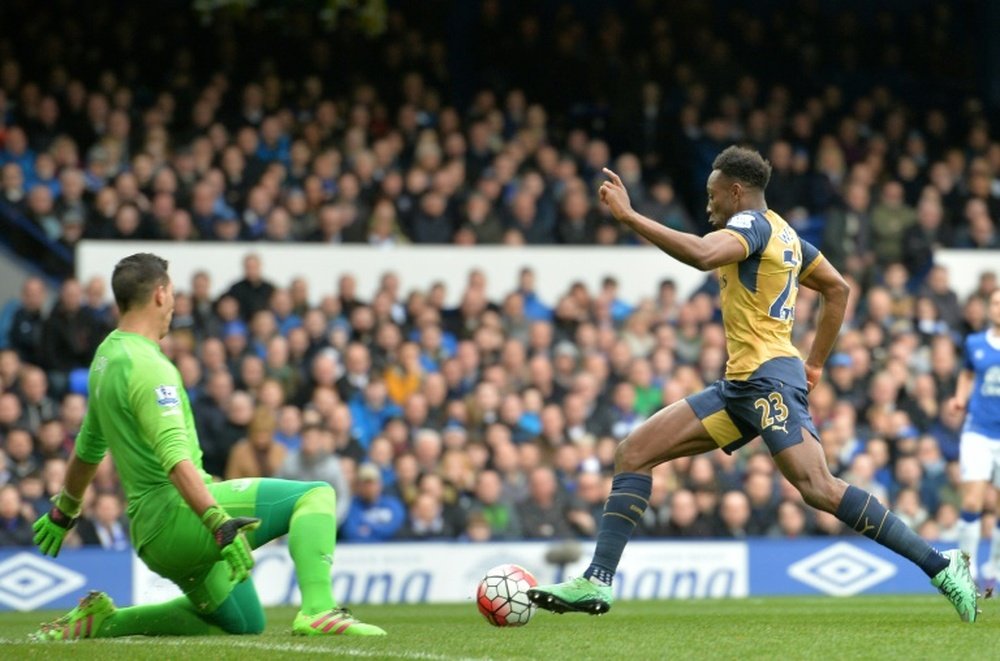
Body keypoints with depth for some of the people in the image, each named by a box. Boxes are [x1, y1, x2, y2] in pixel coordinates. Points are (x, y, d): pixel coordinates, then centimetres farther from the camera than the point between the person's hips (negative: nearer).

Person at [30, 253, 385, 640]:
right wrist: (221, 526, -34)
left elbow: (89, 448, 28)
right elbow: (175, 459, -26)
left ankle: (104, 620, 16)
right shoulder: (147, 365, -14)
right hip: (177, 512, -10)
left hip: (149, 534, 10)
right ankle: (317, 611, -30)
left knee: (244, 623, 21)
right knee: (316, 495, -12)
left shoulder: (106, 357, 15)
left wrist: (64, 512, 41)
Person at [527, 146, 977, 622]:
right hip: (740, 386, 11)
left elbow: (702, 254, -29)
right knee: (633, 452, 5)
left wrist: (628, 216, -27)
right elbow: (838, 289, 29)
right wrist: (815, 364, 29)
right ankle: (596, 582, 1)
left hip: (768, 377, -11)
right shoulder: (782, 233, 21)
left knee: (818, 488, -22)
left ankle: (942, 566, -18)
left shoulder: (752, 224, -8)